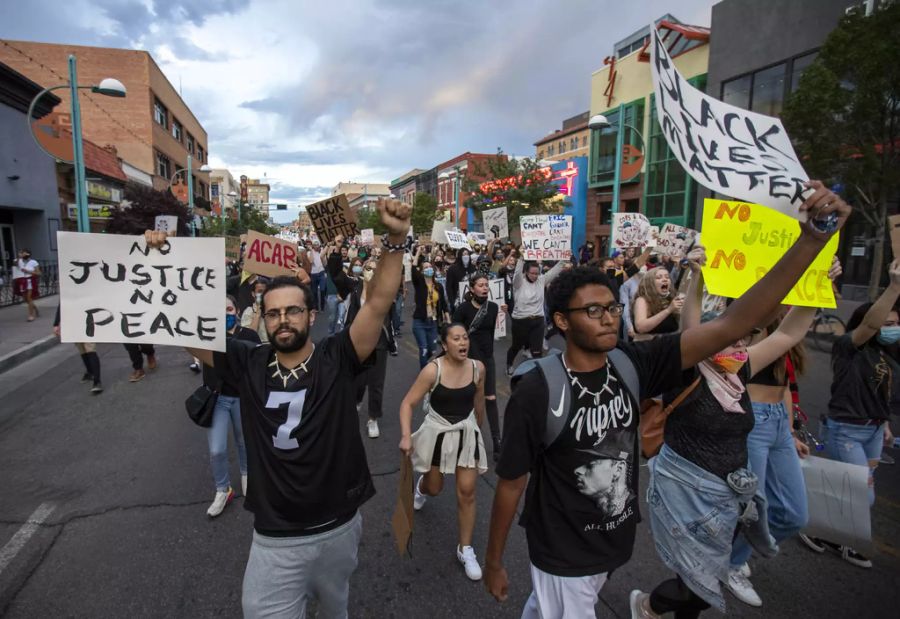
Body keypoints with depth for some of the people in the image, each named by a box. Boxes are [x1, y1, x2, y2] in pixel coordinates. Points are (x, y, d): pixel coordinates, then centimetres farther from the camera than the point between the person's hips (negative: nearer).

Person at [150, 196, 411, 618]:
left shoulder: (336, 360, -12)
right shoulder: (248, 364, -6)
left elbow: (378, 304, -21)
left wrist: (395, 241, -32)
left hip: (338, 528, 0)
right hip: (275, 539, 0)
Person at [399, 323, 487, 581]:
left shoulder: (478, 368, -11)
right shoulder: (433, 370, -21)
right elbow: (408, 403, -18)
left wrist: (478, 429, 20)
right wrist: (405, 436, -31)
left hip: (466, 433, 2)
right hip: (437, 432, -2)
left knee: (467, 492, 1)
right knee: (434, 488, 18)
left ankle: (465, 550, 21)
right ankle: (421, 486, 58)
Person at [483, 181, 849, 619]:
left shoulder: (633, 365, -15)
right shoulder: (536, 391, -27)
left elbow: (731, 327, -21)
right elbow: (511, 483, -17)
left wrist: (813, 240, -30)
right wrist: (493, 562, -5)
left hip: (615, 540, 5)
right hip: (562, 553, -5)